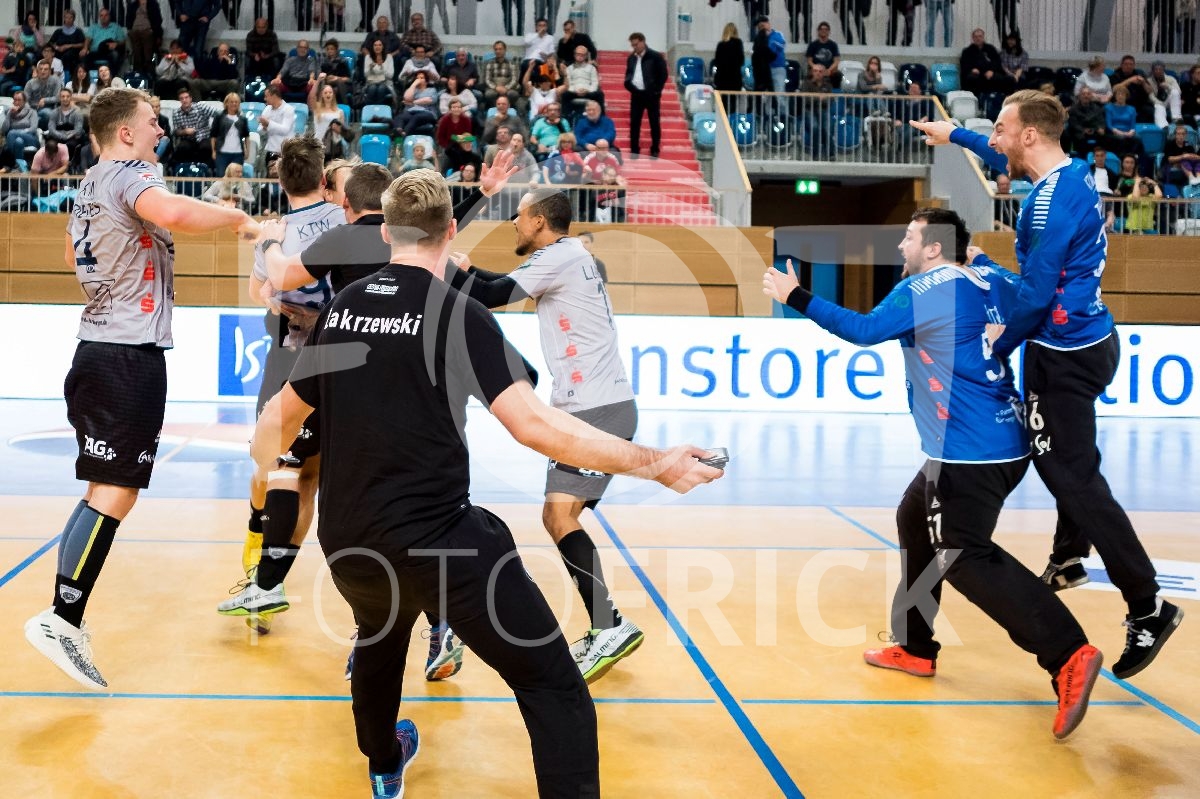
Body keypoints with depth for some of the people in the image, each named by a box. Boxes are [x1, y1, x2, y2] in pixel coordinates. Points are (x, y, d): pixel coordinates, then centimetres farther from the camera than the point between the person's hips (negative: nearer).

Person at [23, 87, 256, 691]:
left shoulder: (89, 186, 18)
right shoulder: (128, 174, -11)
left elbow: (75, 256, 35)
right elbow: (171, 213, -33)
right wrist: (238, 218, -19)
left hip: (98, 346, 10)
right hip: (130, 354, -10)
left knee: (109, 492, 13)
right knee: (113, 493, -10)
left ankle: (67, 619, 14)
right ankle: (61, 618, -12)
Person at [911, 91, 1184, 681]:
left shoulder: (1052, 201, -21)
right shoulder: (1072, 174, 8)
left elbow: (1036, 294, -22)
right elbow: (1007, 161, 29)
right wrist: (955, 136, 40)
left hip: (1064, 354, -10)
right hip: (1089, 340, 10)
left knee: (1073, 476, -10)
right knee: (1069, 462, 25)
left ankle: (1148, 607, -9)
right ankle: (1068, 560, 41)